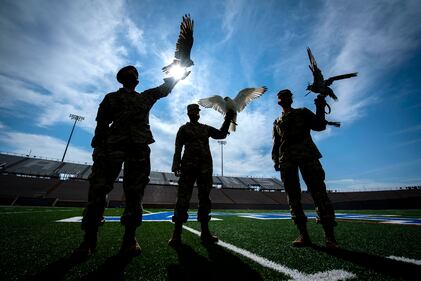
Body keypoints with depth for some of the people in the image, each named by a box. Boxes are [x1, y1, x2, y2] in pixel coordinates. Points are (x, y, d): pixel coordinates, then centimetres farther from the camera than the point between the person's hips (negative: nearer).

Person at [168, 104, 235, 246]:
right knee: (183, 198, -6)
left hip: (205, 167, 4)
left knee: (204, 198, 5)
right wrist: (176, 166, -9)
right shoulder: (183, 129, 12)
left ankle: (205, 233, 13)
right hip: (188, 166, -3)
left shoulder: (206, 128, 21)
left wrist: (228, 120, 5)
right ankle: (177, 234, 2)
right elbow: (178, 149, 3)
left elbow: (221, 134, 14)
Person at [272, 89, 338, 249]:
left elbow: (320, 126, 8)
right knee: (293, 196, -4)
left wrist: (320, 108, -4)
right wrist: (275, 160, 8)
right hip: (286, 158, 3)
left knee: (318, 190, -11)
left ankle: (329, 236, -7)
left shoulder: (302, 112, 21)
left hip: (306, 154, -2)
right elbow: (275, 144, 20)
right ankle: (303, 235, 1)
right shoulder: (277, 122, 26)